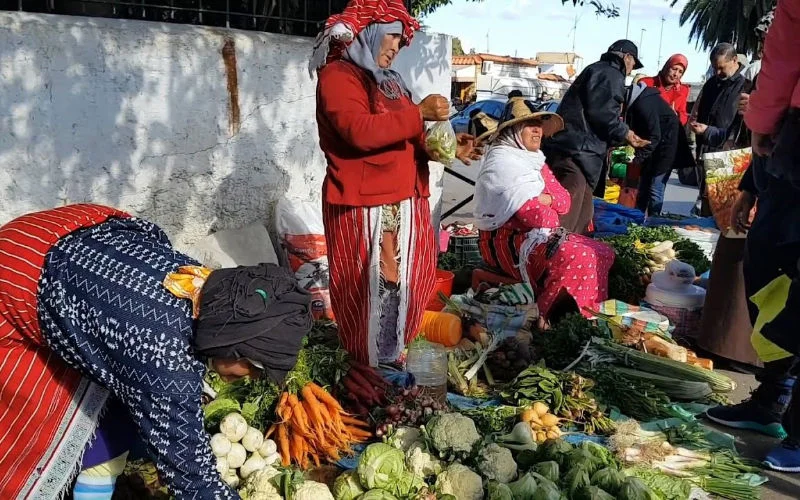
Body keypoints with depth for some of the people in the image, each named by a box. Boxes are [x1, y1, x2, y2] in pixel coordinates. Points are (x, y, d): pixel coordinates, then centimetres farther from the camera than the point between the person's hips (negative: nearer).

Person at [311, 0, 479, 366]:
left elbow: (408, 138, 21)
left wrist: (449, 148, 5)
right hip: (364, 206, -8)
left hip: (403, 201, 9)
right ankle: (372, 365, 14)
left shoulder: (386, 81, 19)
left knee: (405, 280, 13)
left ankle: (394, 349, 29)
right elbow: (360, 132, -24)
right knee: (371, 287, -1)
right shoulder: (337, 76, -8)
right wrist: (419, 113, -19)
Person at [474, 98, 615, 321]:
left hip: (541, 236, 10)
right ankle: (546, 317, -18)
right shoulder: (502, 162, -14)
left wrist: (544, 199, -13)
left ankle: (592, 314, -2)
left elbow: (565, 202, 8)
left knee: (603, 253, 0)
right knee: (577, 258, -28)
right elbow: (535, 216, -21)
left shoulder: (533, 159, 15)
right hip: (511, 242, -10)